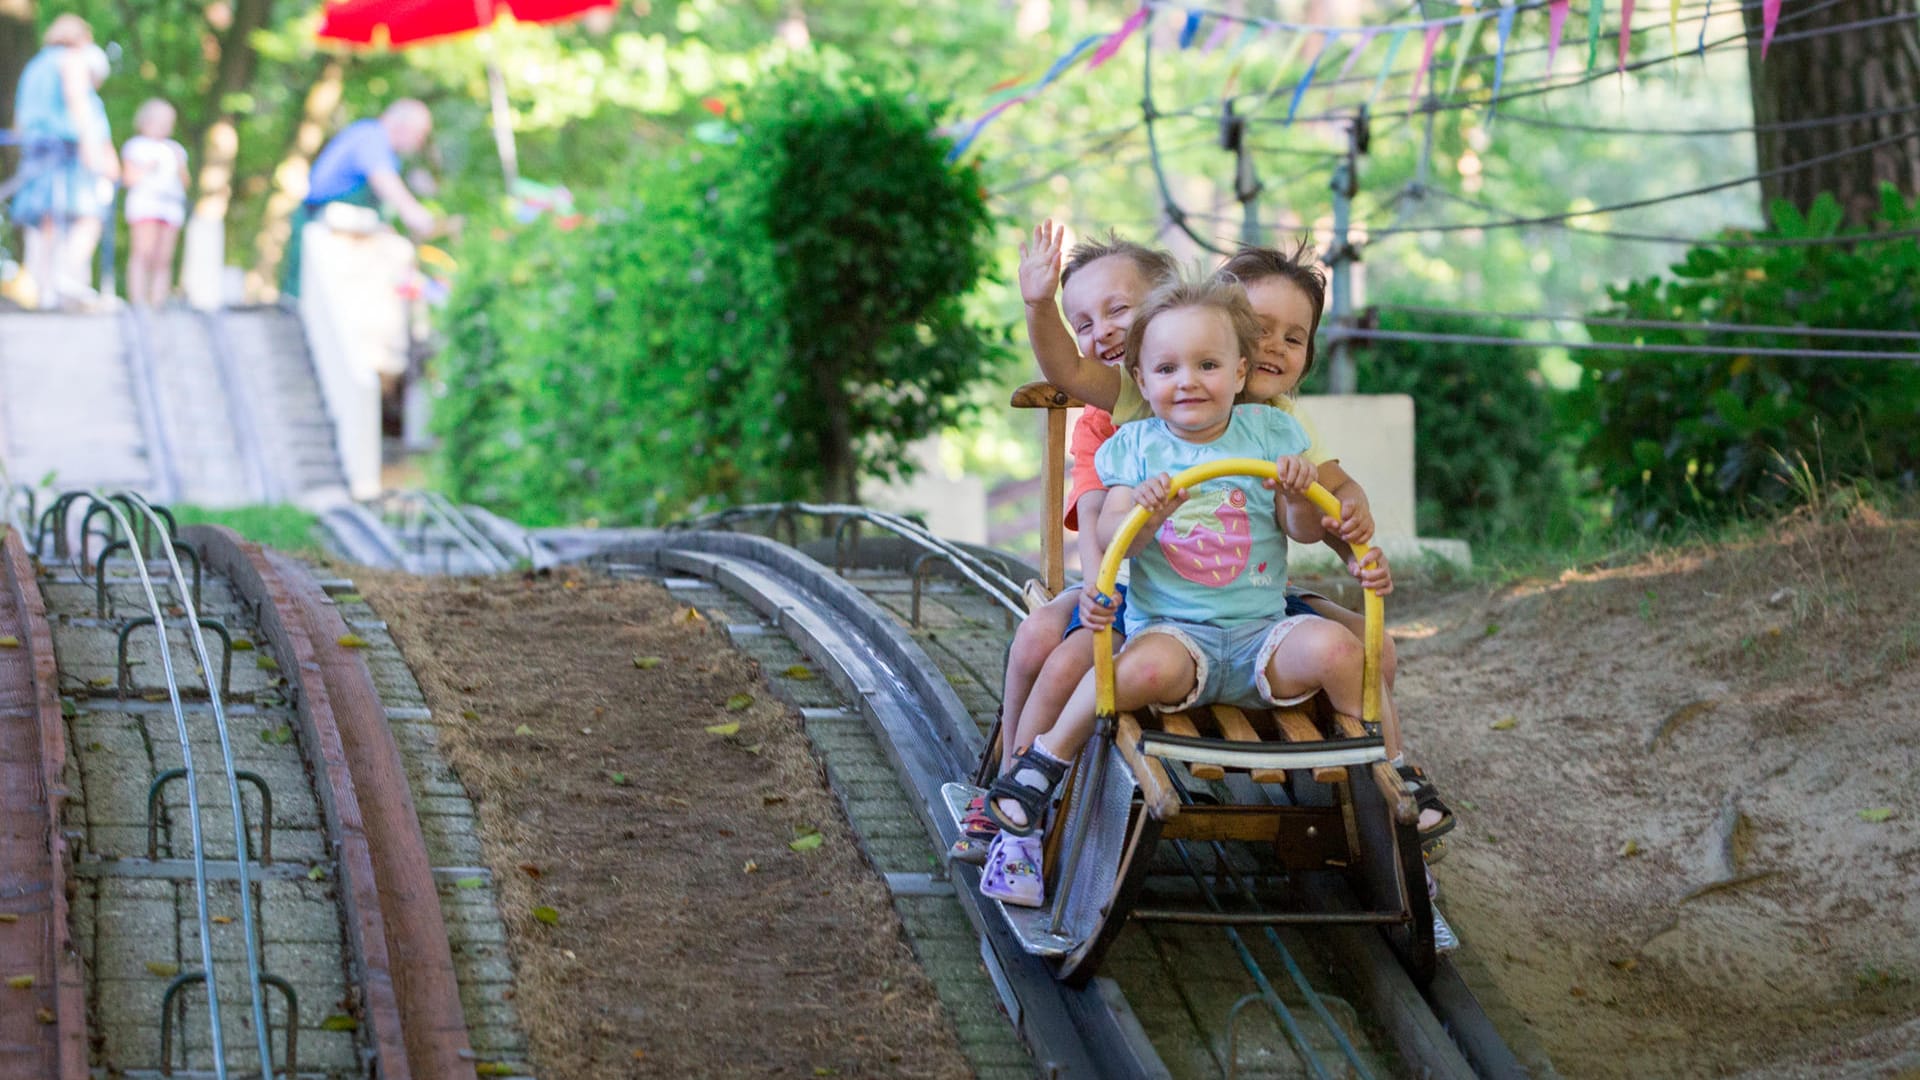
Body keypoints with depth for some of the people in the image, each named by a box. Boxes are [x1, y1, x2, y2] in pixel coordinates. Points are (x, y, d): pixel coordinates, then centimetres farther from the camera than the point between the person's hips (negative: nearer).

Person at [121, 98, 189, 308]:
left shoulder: (175, 149, 25)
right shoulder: (136, 146, 13)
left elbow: (185, 182, 20)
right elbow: (129, 178, 5)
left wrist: (180, 166, 3)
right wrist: (147, 169, -10)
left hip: (172, 205, 4)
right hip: (144, 202, -4)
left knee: (163, 259, -5)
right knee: (144, 253, -17)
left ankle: (158, 303, -10)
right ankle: (138, 301, -24)